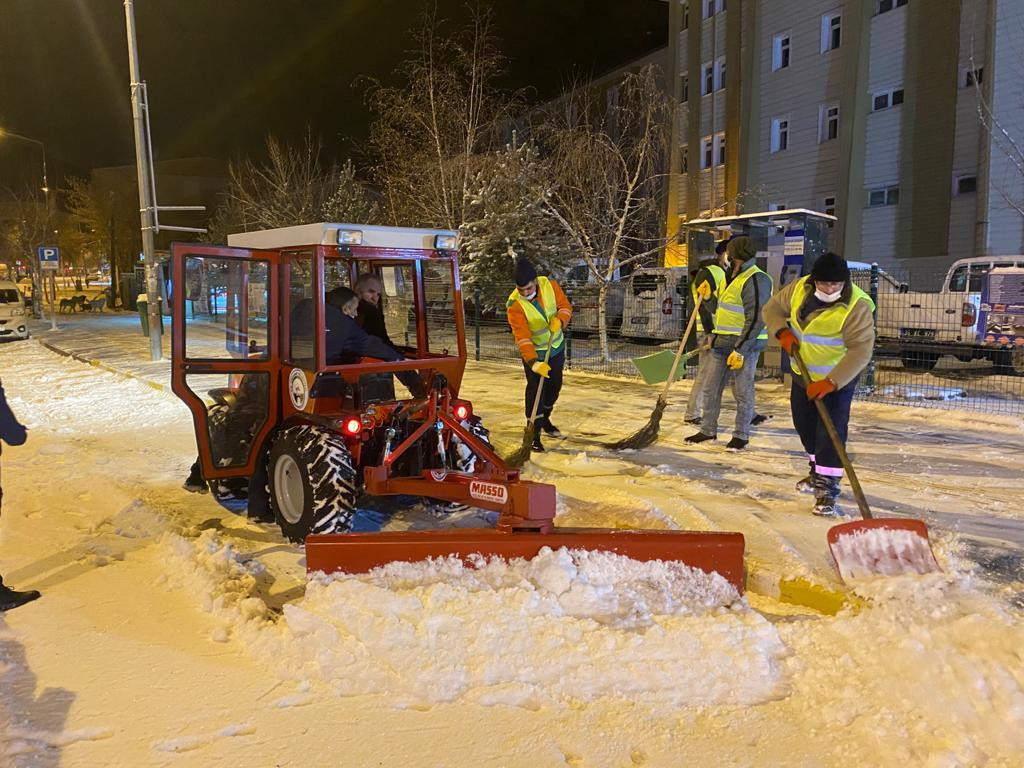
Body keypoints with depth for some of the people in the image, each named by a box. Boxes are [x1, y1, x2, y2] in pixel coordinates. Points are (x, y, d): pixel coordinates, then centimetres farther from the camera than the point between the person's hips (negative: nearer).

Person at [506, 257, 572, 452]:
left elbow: (565, 306, -7)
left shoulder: (550, 285, -17)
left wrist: (560, 321, -30)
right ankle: (534, 433, -1)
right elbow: (522, 337, -33)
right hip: (534, 351, -5)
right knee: (535, 388, -11)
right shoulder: (514, 305, -28)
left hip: (556, 346, 5)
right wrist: (534, 362, -43)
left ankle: (545, 419, 41)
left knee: (555, 385, 18)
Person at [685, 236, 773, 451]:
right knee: (711, 388, 10)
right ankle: (708, 430, 21)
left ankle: (741, 435, 13)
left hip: (745, 344, -9)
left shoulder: (756, 280, -15)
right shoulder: (735, 277, 16)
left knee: (742, 391, 1)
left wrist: (740, 349, -24)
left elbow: (756, 320, -21)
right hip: (722, 342, 9)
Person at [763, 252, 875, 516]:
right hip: (803, 373, 6)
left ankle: (828, 490, -5)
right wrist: (782, 331, -14)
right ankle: (817, 472, 40)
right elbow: (773, 308, 6)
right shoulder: (799, 288, -10)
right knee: (804, 424, 17)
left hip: (838, 379, -6)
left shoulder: (857, 306, -26)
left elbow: (861, 350, -29)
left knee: (831, 432, -12)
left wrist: (831, 382, -34)